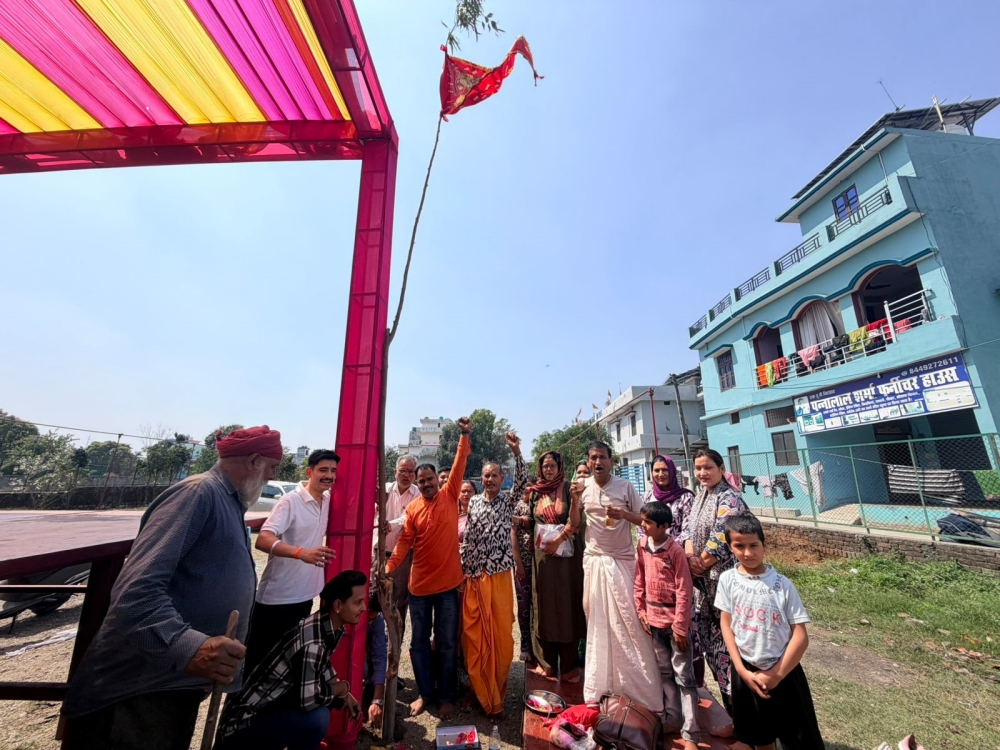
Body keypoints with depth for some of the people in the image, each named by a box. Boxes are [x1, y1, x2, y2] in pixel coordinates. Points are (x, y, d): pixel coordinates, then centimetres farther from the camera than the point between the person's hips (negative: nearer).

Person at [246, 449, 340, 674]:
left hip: (305, 595, 7)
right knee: (257, 658, 9)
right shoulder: (291, 501, -20)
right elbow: (263, 540, -31)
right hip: (276, 597, -7)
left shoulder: (328, 501, 2)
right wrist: (301, 553, -45)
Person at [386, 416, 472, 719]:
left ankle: (447, 697, 31)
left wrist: (465, 435, -23)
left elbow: (459, 466, -15)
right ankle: (425, 693, 36)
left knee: (446, 644, 12)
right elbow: (404, 541, -3)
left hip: (448, 583, -2)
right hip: (419, 585, 2)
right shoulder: (412, 508, -1)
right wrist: (389, 567, -16)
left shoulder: (450, 496, -5)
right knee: (419, 642, 16)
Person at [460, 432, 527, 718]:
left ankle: (494, 693, 24)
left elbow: (522, 481, -17)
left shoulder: (508, 501, 1)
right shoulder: (473, 502, 7)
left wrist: (516, 452, -30)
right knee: (474, 634, 8)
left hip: (499, 575, -2)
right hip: (473, 576, 2)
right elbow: (467, 536, 10)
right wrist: (462, 569, 7)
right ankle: (484, 693, 26)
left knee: (501, 633, 5)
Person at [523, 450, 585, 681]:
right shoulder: (534, 492, 7)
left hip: (567, 554, -2)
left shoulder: (568, 489, -2)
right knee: (544, 606, 8)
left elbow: (576, 522, -9)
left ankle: (569, 665, 15)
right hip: (542, 554, 3)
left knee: (568, 605, 3)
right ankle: (547, 663, 21)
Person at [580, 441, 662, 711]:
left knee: (630, 621, 1)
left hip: (622, 561, -2)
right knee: (598, 621, 13)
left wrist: (623, 514, -21)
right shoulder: (583, 488, -2)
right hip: (594, 561, 2)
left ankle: (641, 684, 19)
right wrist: (575, 497, -14)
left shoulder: (625, 486, -8)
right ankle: (601, 682, 31)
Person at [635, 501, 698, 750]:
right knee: (664, 672, 20)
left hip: (674, 621, -6)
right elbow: (639, 582, 7)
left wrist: (679, 626, -14)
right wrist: (641, 611, 3)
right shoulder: (643, 548, -1)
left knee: (684, 676, 6)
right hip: (654, 619, 6)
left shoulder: (676, 552, -19)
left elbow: (684, 592, -16)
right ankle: (673, 717, 37)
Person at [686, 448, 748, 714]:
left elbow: (720, 543, -20)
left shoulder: (729, 499, -16)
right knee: (709, 636, 17)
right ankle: (726, 695, 35)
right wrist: (690, 558, -7)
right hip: (704, 581, 8)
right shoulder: (701, 496, 10)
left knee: (726, 638, 2)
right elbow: (691, 530, 9)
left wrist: (698, 563, -9)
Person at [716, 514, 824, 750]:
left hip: (783, 672, -2)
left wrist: (776, 674, -9)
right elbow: (726, 624, -4)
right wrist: (742, 670, -8)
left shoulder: (782, 584, -16)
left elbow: (800, 636, -11)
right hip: (746, 671, 2)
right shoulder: (727, 579, -11)